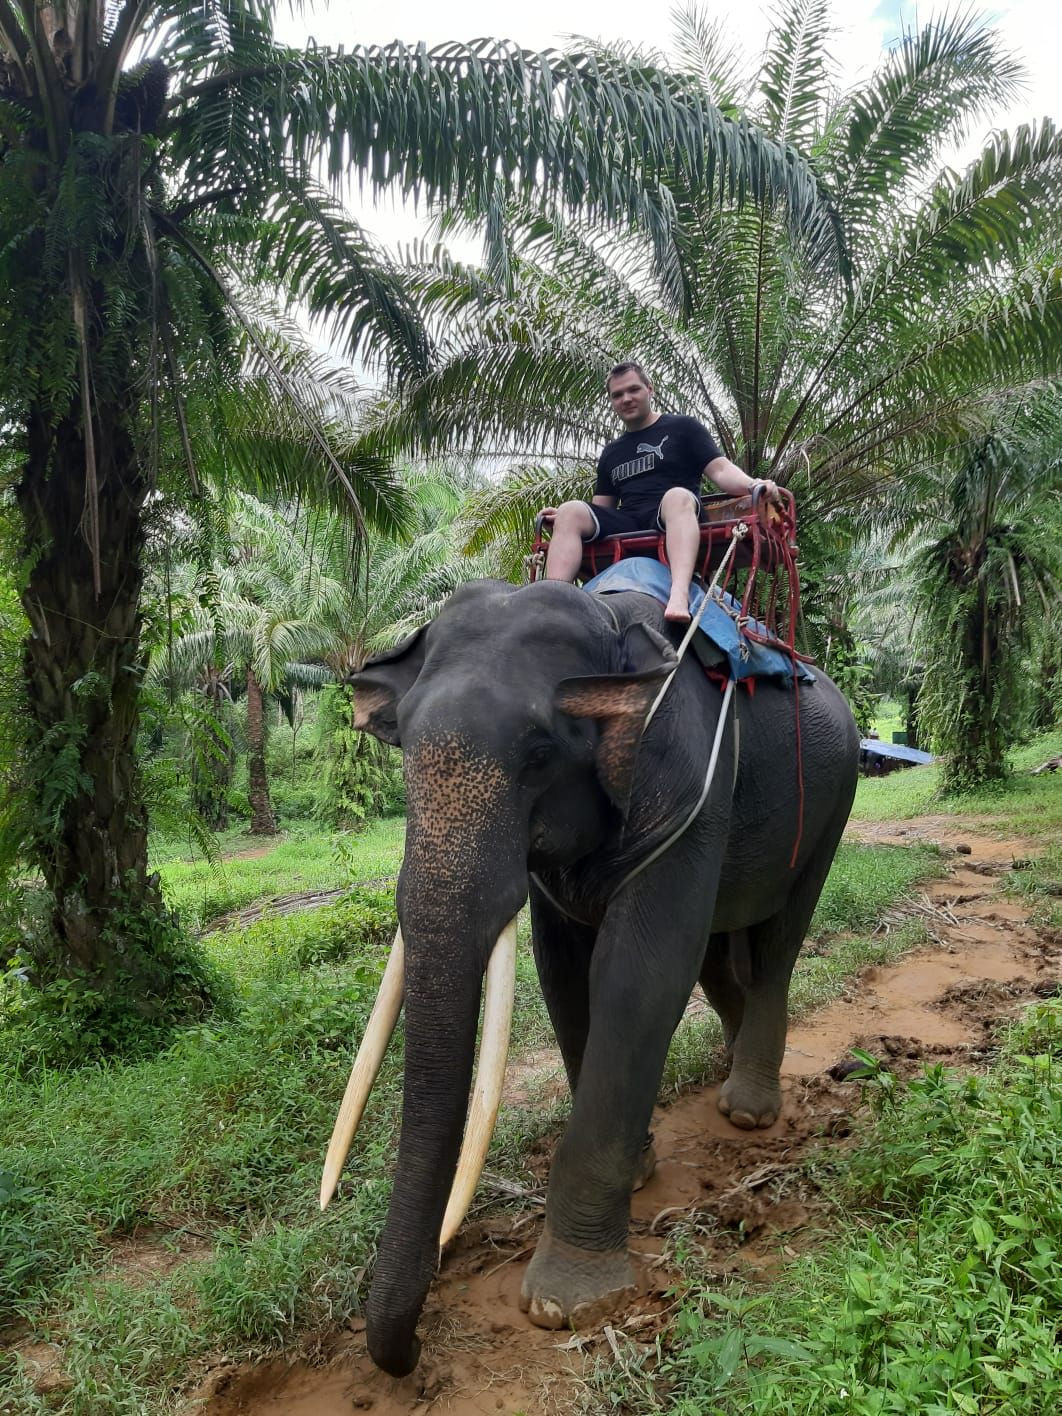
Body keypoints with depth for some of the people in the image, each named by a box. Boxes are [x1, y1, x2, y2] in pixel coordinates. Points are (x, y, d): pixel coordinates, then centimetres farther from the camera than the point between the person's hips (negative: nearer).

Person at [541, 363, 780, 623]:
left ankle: (679, 595, -61)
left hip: (674, 523, -4)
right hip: (626, 528, 4)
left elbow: (721, 470, 4)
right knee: (570, 512, -21)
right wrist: (564, 519, 4)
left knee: (678, 496, -37)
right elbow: (601, 507, 25)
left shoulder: (682, 428, 15)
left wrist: (752, 485, -18)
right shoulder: (611, 452, 28)